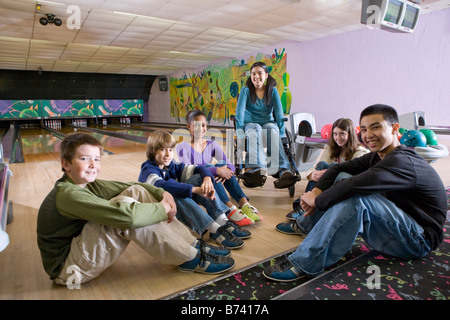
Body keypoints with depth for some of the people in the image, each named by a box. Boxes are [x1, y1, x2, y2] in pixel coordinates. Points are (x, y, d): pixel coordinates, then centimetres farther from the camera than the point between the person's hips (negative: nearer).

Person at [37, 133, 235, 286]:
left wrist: (162, 193, -15)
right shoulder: (68, 195, -27)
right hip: (68, 270, -9)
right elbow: (125, 215, -39)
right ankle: (191, 259, -19)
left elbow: (129, 186, 1)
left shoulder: (85, 184, 3)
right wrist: (163, 209, -24)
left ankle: (192, 245, -6)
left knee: (136, 192, -7)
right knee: (127, 206, -30)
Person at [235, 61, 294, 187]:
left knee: (273, 130, -35)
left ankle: (282, 170, -52)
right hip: (250, 123, -1)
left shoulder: (273, 91, 7)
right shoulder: (245, 90, 3)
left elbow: (279, 112, -3)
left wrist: (282, 132, -17)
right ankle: (256, 168, -58)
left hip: (268, 123, 1)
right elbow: (240, 110, -11)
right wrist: (239, 130, -27)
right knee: (256, 130, -37)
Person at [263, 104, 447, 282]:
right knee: (342, 178, 0)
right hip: (392, 225, 9)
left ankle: (305, 264, -34)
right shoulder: (378, 157, 4)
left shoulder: (403, 162, -25)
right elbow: (337, 168, 3)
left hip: (418, 240, -9)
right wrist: (317, 190, -16)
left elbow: (355, 185, -38)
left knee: (357, 196, -35)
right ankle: (304, 225, 10)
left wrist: (317, 201, -24)